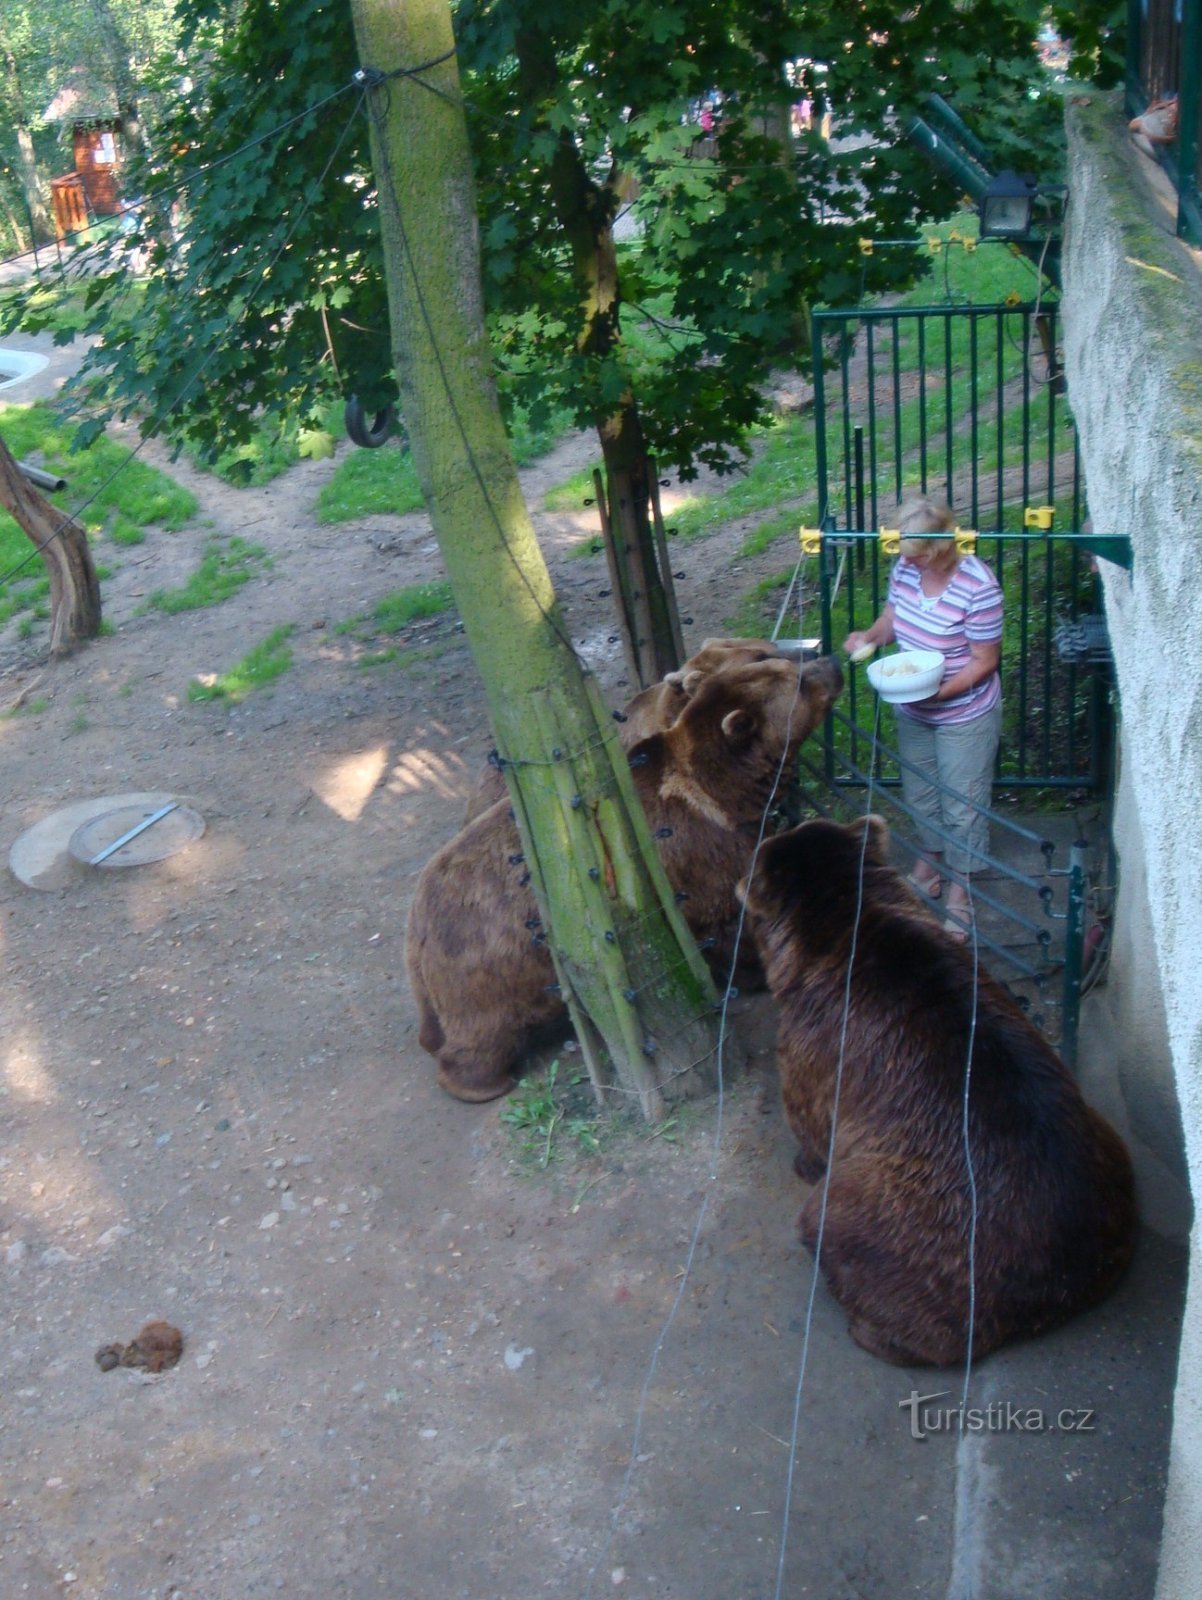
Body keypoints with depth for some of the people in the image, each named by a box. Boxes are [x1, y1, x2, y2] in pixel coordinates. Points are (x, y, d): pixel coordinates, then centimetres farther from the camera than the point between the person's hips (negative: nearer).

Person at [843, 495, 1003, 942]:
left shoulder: (978, 587, -28)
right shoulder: (906, 568, -9)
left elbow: (985, 661, -20)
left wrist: (939, 692, -31)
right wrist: (870, 635, -13)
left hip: (964, 716, -6)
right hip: (913, 713, 7)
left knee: (962, 805, 9)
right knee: (919, 793, 24)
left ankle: (959, 891, 28)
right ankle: (929, 865, 47)